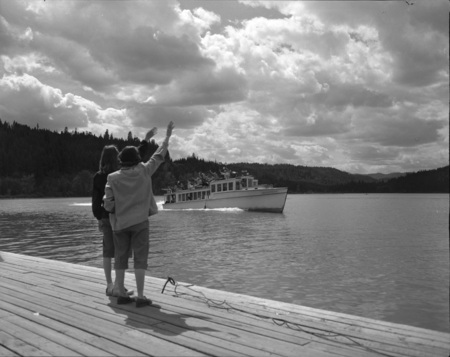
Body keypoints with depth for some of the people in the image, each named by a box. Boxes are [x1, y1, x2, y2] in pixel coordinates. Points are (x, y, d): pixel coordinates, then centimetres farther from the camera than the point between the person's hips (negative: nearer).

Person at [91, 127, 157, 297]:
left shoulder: (97, 177, 1)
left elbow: (96, 200, 5)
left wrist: (99, 218, 15)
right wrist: (146, 140, 5)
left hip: (105, 218, 5)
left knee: (108, 253, 11)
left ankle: (109, 285, 19)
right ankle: (116, 287, 2)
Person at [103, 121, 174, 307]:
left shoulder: (112, 178, -4)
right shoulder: (143, 171, -5)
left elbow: (108, 205, -8)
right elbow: (159, 156, 7)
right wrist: (168, 135, 17)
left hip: (120, 223, 2)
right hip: (139, 221, -2)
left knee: (121, 258, 10)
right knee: (140, 258, 0)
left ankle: (121, 294, 13)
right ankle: (140, 297, -2)